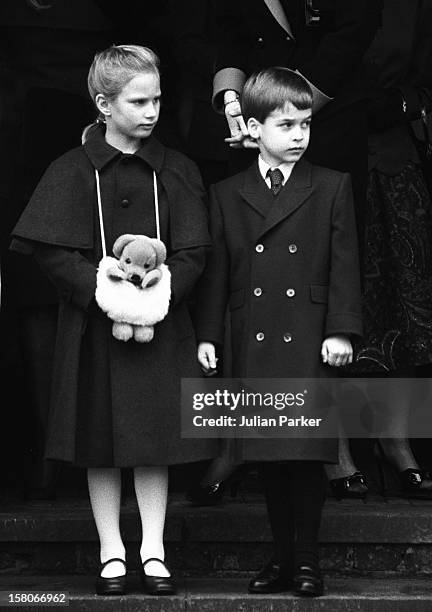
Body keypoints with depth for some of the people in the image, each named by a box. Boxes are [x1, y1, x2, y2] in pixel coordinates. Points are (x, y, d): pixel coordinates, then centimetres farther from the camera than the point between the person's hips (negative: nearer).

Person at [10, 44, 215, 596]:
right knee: (100, 446, 6)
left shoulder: (176, 171, 3)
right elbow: (53, 251, -8)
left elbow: (192, 253, -1)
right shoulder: (72, 172, -2)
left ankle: (153, 551, 16)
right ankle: (112, 552, 17)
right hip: (93, 325, -1)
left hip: (160, 323, 1)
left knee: (154, 441, 5)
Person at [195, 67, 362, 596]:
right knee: (270, 457, 7)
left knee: (308, 453, -2)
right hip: (254, 344, 2)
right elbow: (215, 269, 9)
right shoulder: (226, 195, 9)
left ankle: (307, 558, 10)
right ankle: (281, 557, 18)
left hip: (309, 343, -2)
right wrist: (207, 335, 4)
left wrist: (341, 330, -7)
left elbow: (344, 264, 1)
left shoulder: (332, 188, 5)